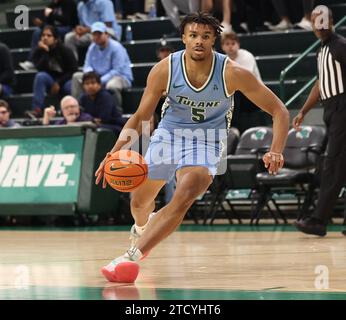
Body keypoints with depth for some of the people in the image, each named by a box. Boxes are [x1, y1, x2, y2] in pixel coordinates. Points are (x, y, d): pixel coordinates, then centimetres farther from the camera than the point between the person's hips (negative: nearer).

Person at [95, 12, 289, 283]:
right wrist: (119, 147, -26)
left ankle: (131, 256, -30)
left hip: (206, 141, -3)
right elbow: (142, 117, -8)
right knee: (139, 203, 18)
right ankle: (143, 227, 57)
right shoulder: (165, 70, -19)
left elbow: (279, 111, -17)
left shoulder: (232, 73, -23)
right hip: (168, 135, 3)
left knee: (183, 199, -31)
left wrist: (276, 151, -33)